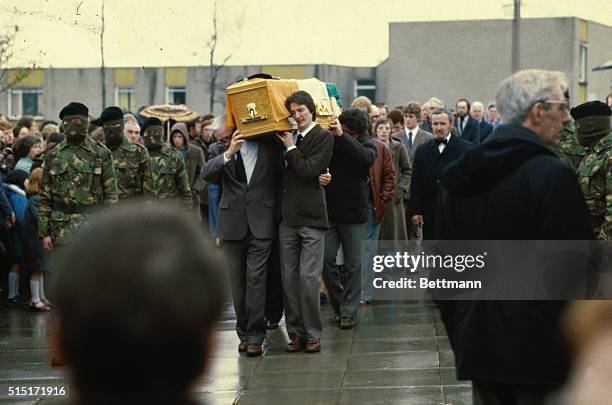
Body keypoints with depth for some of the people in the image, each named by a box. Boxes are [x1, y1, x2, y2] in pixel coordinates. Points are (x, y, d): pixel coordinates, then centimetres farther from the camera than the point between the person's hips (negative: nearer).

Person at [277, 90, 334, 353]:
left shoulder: (323, 137, -3)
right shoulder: (290, 137, 15)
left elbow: (309, 171, -12)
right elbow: (283, 172, 16)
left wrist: (291, 149, -3)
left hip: (311, 216, -6)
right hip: (288, 217, 6)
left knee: (309, 278, -7)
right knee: (289, 278, 6)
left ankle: (312, 334, 3)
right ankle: (295, 332, 14)